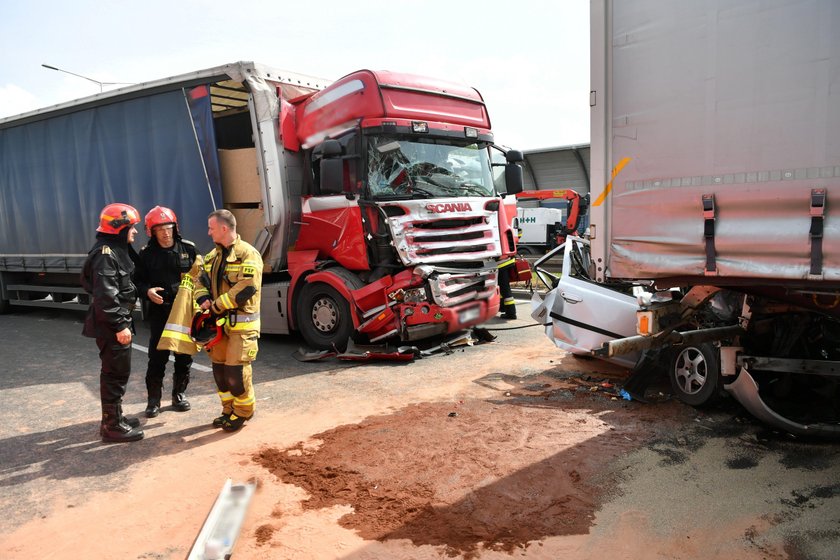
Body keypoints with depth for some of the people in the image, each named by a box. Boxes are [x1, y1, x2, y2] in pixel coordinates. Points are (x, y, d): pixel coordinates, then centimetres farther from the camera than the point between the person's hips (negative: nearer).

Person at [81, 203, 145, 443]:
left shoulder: (117, 250, 15)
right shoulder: (105, 254, -17)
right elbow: (106, 295, -24)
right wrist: (119, 325, -24)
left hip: (117, 323, 10)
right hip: (111, 326, -10)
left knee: (115, 372, 18)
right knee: (116, 373, -3)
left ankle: (114, 417, 30)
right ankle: (112, 426, 6)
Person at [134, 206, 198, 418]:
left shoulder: (189, 248, 1)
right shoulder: (146, 254, 0)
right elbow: (138, 281, 4)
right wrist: (147, 291, -16)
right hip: (159, 312, -1)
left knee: (184, 355, 10)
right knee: (157, 356, 0)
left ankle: (179, 394, 27)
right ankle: (154, 399, 14)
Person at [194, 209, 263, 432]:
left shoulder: (248, 254, -12)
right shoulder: (213, 256, 14)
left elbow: (246, 288, -22)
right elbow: (202, 282, 16)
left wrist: (216, 305, -17)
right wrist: (204, 300, -6)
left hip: (241, 323, -8)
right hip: (219, 322, 8)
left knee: (236, 369, -7)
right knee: (219, 367, 13)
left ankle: (243, 411, 13)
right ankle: (229, 409, 29)